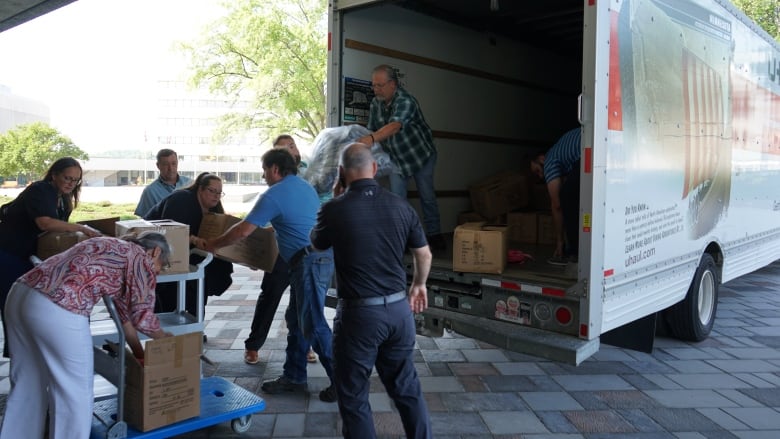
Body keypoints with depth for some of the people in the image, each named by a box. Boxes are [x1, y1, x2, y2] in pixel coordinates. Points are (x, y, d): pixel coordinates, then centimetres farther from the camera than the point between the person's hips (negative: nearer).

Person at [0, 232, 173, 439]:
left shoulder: (112, 248, 29)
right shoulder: (142, 258, 5)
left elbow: (124, 308, 33)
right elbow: (142, 315, 3)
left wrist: (140, 354, 37)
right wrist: (164, 338, 24)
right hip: (57, 310, -9)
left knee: (27, 385, 24)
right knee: (74, 391, 8)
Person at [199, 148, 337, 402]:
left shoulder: (274, 195, -10)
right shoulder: (305, 186, 17)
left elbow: (243, 231, -10)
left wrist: (211, 245, 3)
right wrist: (275, 228, 41)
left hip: (310, 262, -10)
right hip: (321, 258, 10)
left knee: (313, 323, -5)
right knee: (296, 319, 16)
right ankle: (294, 377, 24)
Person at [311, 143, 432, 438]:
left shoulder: (335, 209, -11)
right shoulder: (401, 206, -1)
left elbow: (317, 245, 10)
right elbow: (424, 254, 10)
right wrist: (419, 285, 29)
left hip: (359, 313, -4)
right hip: (399, 308, 5)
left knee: (354, 395, 12)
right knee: (407, 387, 21)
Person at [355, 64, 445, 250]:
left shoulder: (405, 101, -30)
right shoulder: (376, 103, -7)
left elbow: (395, 126, -49)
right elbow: (372, 129, -1)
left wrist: (371, 138, -64)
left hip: (421, 154, -5)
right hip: (396, 157, 5)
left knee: (427, 196, 7)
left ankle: (434, 234, 24)